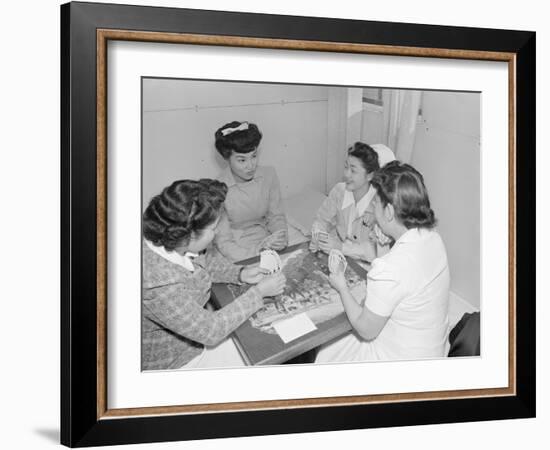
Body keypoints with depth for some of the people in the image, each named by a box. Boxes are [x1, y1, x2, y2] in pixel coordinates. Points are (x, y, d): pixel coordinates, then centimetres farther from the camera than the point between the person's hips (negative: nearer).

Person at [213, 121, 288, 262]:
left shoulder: (269, 175, -3)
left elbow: (276, 216, 7)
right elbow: (224, 243, -15)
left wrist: (281, 236, -16)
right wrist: (259, 250, -31)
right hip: (237, 253, -4)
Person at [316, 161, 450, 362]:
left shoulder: (388, 270, -35)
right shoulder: (433, 238, -10)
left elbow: (366, 331, -22)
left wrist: (342, 288, -7)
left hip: (399, 358, -7)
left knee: (323, 355, 16)